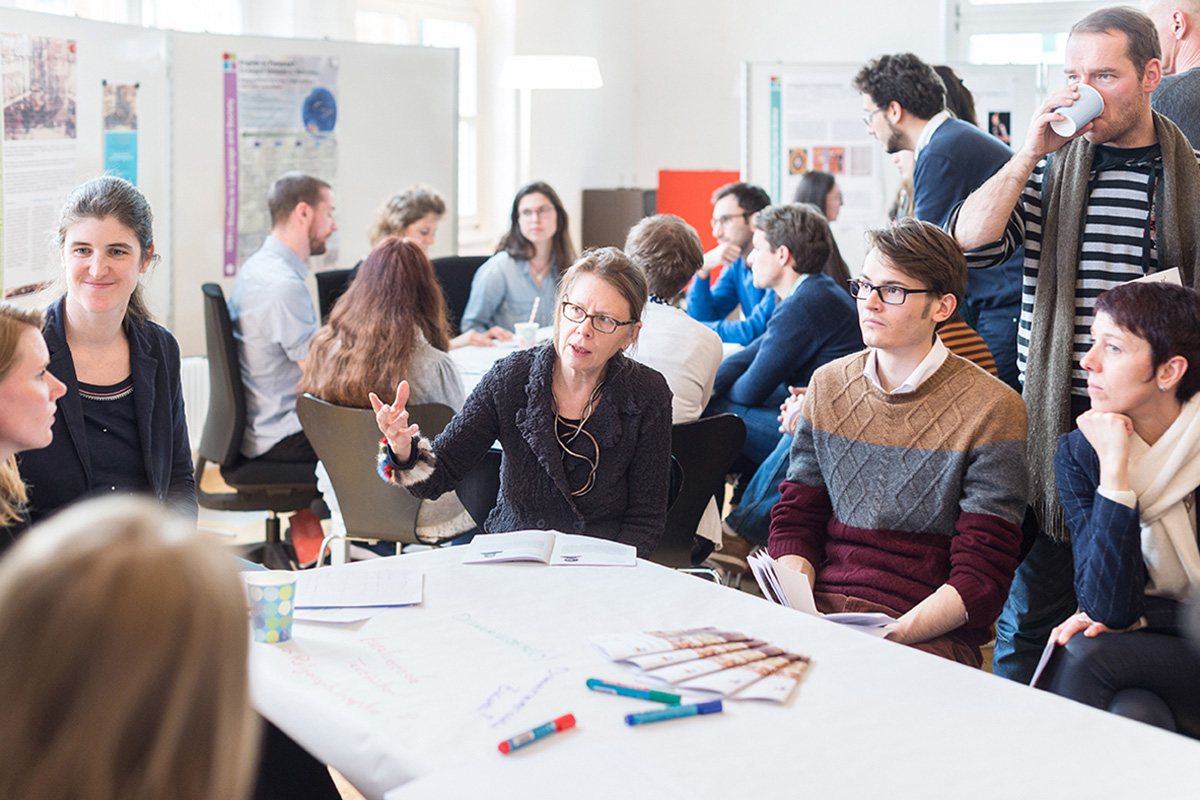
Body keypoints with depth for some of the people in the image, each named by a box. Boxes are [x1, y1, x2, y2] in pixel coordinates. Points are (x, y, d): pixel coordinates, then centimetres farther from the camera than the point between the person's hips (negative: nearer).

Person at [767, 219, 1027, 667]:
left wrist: (890, 636, -22)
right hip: (821, 606, 5)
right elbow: (795, 521, 12)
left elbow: (982, 578, -8)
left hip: (932, 633, -5)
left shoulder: (991, 410, -5)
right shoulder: (828, 386, 12)